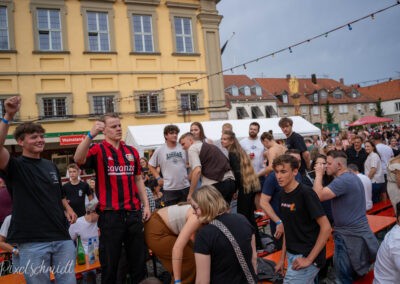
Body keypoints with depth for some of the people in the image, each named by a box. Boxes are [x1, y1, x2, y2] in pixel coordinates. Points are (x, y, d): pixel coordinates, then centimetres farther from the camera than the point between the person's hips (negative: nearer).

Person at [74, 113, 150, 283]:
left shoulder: (132, 151, 11)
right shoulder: (98, 150, -3)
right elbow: (78, 159, -24)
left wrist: (146, 204, 9)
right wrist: (91, 135, -36)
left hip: (133, 212, 4)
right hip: (110, 214, -4)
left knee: (138, 259, 15)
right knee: (110, 262, 10)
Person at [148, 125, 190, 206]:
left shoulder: (183, 148, 0)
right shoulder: (160, 151, -2)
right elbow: (151, 166, 9)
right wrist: (158, 178, 0)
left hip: (185, 186, 2)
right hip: (169, 188, -1)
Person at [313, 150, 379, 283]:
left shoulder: (343, 180, -23)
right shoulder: (351, 177, 10)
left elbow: (318, 196, -29)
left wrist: (318, 174, -18)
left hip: (349, 234, -10)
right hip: (359, 230, 10)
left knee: (344, 277, 3)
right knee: (355, 274, 23)